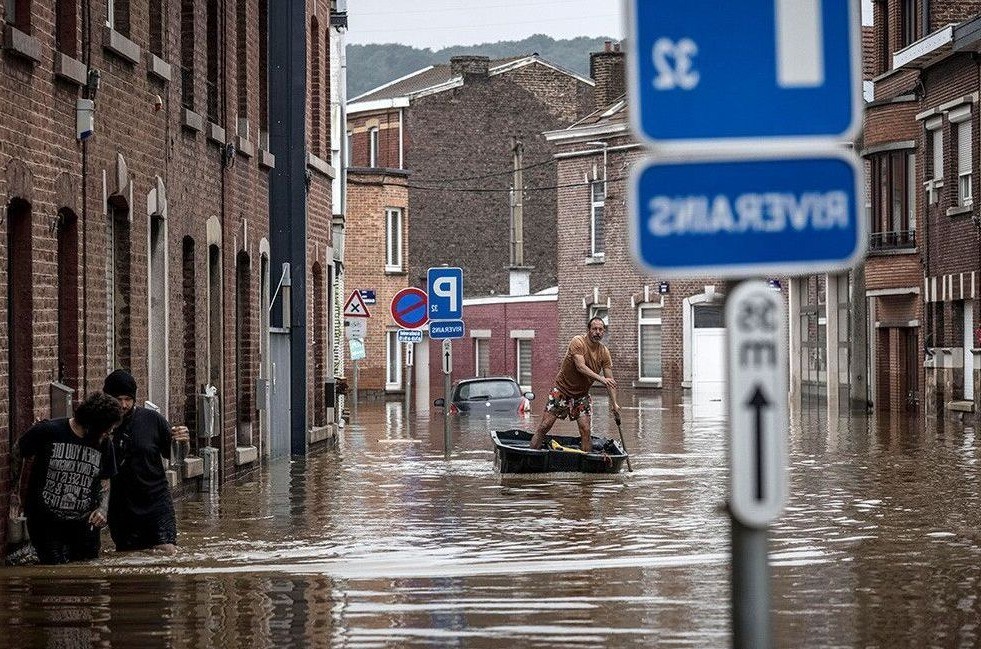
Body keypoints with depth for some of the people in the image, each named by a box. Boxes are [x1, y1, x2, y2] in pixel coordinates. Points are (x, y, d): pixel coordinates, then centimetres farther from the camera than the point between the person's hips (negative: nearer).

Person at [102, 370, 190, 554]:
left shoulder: (152, 419, -3)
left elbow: (173, 455, 7)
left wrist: (181, 442, -12)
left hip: (156, 501, -1)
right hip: (121, 507, 1)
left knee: (167, 551, -12)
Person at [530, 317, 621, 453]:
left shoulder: (604, 352, -2)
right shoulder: (578, 342, -17)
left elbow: (610, 380, -2)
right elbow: (580, 366, -28)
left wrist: (614, 403, -12)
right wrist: (600, 378, -38)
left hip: (581, 395, 4)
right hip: (562, 389, -4)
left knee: (585, 431, -6)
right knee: (544, 426, -5)